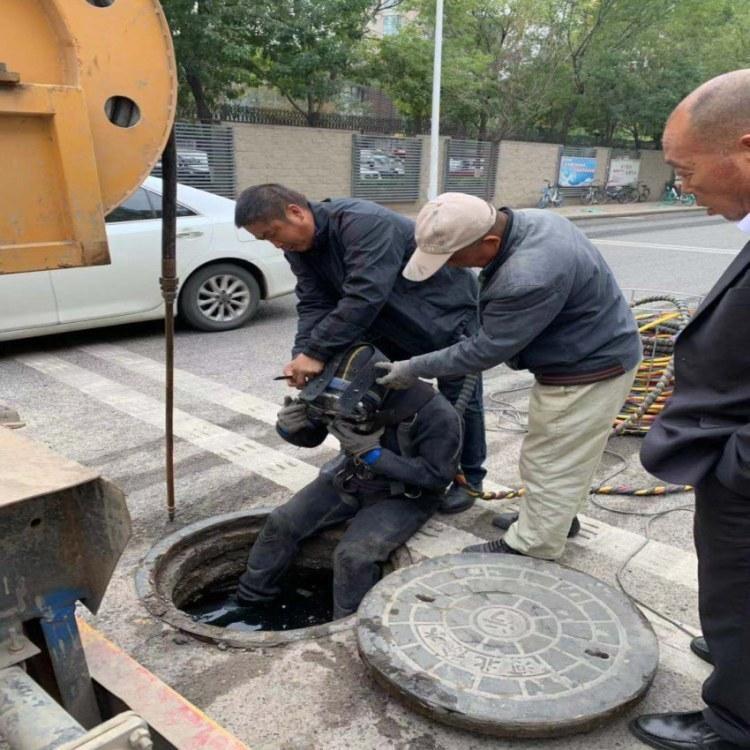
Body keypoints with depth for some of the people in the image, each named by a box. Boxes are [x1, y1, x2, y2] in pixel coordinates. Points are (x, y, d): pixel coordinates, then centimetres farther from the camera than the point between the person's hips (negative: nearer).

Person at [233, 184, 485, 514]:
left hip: (447, 311, -7)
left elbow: (364, 296, -43)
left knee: (459, 399, 3)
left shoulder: (362, 223, -35)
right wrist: (302, 356, -29)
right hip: (393, 324, 8)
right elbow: (313, 305, -12)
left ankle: (469, 478, 19)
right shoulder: (299, 248, -7)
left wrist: (317, 353, -42)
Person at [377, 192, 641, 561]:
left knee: (551, 462, 4)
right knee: (562, 454, 24)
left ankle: (530, 549, 20)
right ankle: (552, 517, 43)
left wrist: (414, 369, -15)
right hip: (594, 351, 10)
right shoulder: (525, 221, -5)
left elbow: (487, 349, -26)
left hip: (589, 371, -10)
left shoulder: (530, 277, -36)